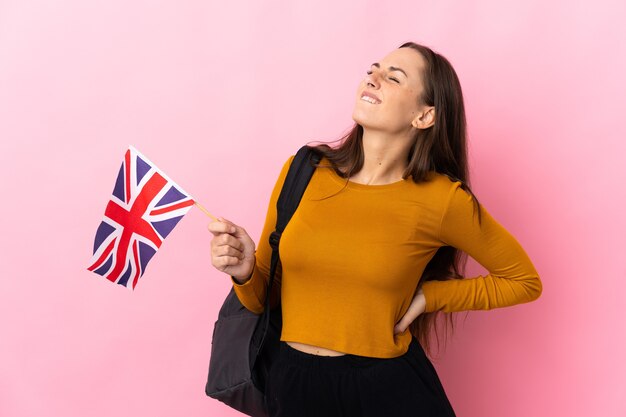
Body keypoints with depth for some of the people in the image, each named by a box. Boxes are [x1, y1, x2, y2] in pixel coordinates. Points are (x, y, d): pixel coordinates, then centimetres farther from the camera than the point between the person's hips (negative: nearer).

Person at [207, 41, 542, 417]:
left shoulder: (441, 199, -12)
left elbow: (525, 281, 3)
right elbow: (266, 296, 5)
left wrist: (427, 296, -5)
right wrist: (245, 270, -17)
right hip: (296, 386, 3)